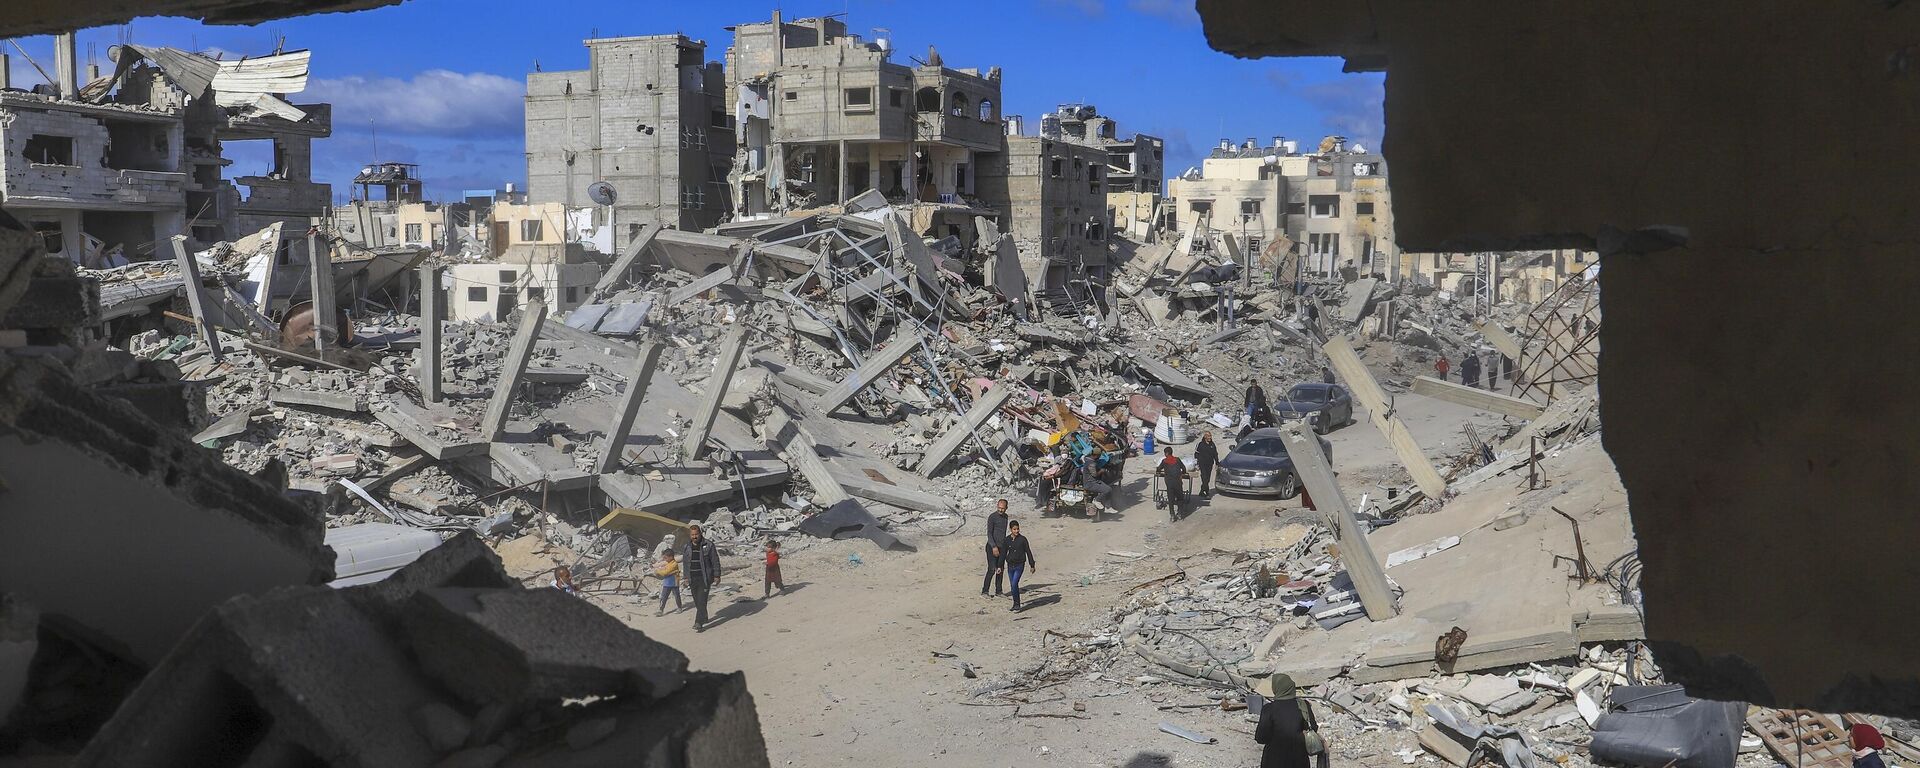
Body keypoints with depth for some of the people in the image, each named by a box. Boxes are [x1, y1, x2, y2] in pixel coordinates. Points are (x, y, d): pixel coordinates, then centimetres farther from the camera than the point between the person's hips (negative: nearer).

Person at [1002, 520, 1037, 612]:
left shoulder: (1022, 539, -6)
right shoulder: (1007, 540, 2)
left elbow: (1028, 552, 0)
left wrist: (1032, 565, 3)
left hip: (1019, 566, -4)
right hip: (1010, 565, 4)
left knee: (1014, 584, -16)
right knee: (1012, 586, 8)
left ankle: (1017, 604, -6)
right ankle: (1015, 604, 20)